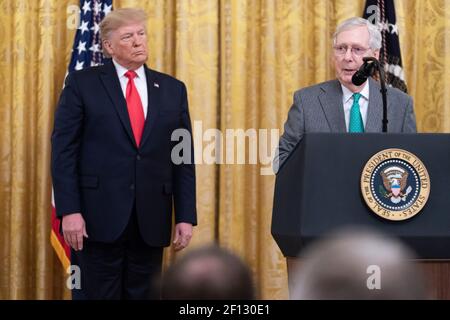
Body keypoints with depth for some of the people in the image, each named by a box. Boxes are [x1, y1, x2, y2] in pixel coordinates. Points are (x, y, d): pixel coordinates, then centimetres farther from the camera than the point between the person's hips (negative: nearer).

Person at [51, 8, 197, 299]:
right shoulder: (82, 84, 2)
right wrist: (69, 211, -12)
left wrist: (186, 216, 4)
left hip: (150, 221, 3)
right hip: (98, 217, -3)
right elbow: (63, 152, -3)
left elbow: (184, 159, 10)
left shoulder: (173, 89, 11)